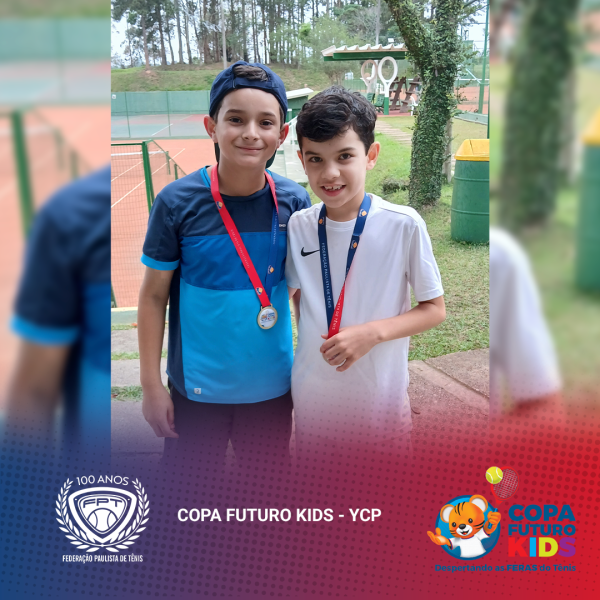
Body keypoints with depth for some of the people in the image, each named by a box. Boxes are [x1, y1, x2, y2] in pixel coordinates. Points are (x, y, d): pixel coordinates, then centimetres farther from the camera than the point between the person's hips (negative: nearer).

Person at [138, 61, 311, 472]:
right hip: (197, 388, -2)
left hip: (272, 386, 2)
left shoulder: (294, 202, -8)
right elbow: (154, 295, -7)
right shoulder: (178, 203, -16)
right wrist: (151, 384, -6)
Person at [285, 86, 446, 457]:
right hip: (313, 388, 3)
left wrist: (373, 332, -20)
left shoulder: (404, 225, -16)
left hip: (380, 389, -2)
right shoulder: (299, 225, -4)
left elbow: (435, 309, -9)